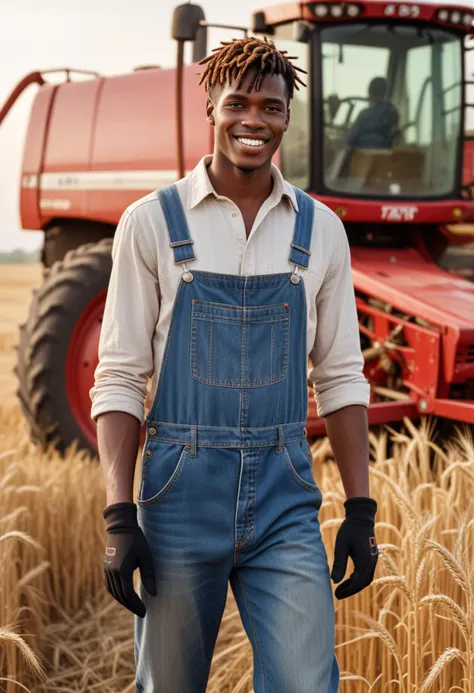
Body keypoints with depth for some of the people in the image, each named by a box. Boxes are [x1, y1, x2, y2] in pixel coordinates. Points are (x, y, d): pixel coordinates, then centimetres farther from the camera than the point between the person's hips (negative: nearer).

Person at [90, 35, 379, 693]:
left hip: (286, 498, 2)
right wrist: (119, 518, -8)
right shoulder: (152, 221, -1)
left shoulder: (319, 229, 6)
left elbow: (340, 376, 9)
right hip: (182, 494, -1)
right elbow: (119, 378, -2)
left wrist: (361, 511, 4)